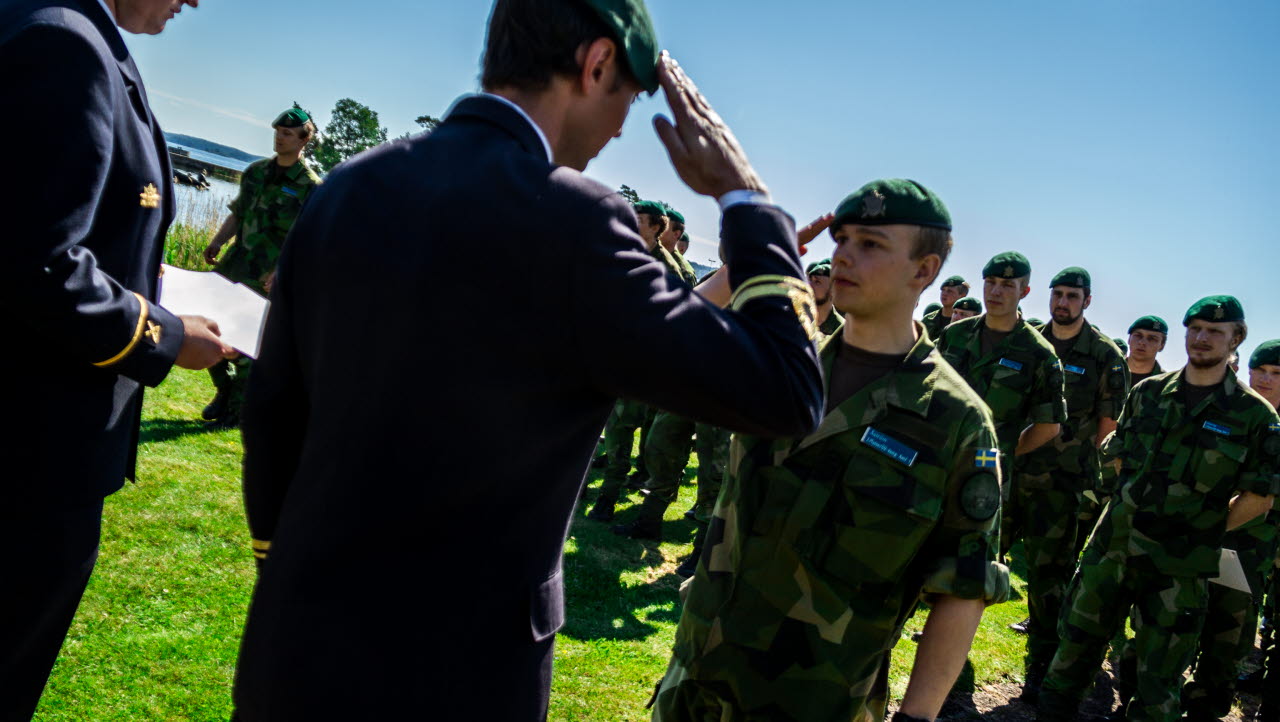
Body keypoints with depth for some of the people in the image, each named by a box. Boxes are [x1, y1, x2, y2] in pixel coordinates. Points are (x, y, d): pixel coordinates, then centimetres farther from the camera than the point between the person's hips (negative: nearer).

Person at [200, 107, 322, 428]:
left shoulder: (311, 186, -7)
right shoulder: (256, 170, 11)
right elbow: (237, 214, 17)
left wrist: (282, 270, -21)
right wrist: (217, 241, 2)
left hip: (267, 276, -6)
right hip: (236, 261, 6)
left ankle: (238, 408, 14)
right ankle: (224, 391, 27)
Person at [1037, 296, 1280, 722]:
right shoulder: (1148, 392, 6)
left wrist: (1202, 531, -3)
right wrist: (1139, 507, 8)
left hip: (1180, 566, -3)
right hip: (1114, 544, 3)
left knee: (1158, 674, 7)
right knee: (1077, 641, 12)